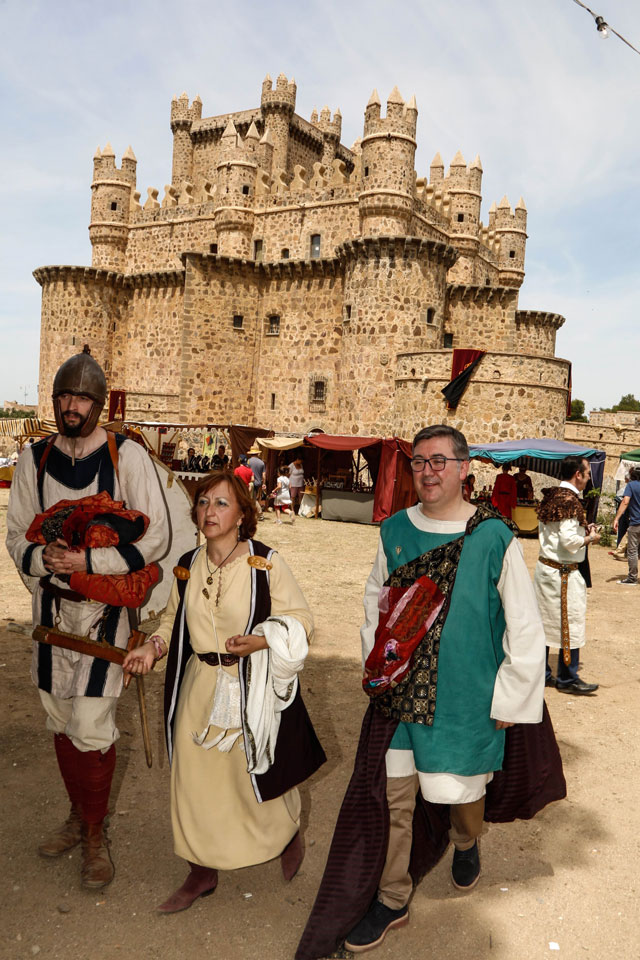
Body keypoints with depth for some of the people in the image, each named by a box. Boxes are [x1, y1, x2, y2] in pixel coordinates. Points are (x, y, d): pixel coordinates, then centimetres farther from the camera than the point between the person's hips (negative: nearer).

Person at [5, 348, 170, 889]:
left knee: (92, 729, -5)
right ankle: (79, 815, 39)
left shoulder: (127, 456, -9)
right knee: (61, 722, 16)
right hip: (51, 607, 5)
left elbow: (155, 539, -12)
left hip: (105, 608, -5)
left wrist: (86, 561, -21)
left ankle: (95, 835, 19)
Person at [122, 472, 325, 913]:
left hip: (253, 691, -4)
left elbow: (301, 620, -10)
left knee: (260, 777, 11)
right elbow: (174, 619, 15)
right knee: (194, 781, 10)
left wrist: (260, 640, -27)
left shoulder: (266, 563, -13)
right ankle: (202, 873, 33)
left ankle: (290, 835, 45)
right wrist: (154, 648, -3)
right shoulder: (188, 565, 2)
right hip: (199, 688, 4)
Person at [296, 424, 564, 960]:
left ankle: (466, 842, 51)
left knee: (462, 788, 15)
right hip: (399, 693, 3)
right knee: (393, 795, 7)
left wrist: (509, 699, -6)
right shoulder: (395, 531, -1)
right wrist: (375, 667, 8)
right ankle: (391, 899, 29)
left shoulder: (494, 538, -12)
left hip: (465, 697, -2)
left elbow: (524, 629, -7)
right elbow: (375, 604, 12)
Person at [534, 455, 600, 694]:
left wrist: (582, 529, 15)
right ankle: (567, 679, 13)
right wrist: (590, 538, -5)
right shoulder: (570, 500, -19)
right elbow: (570, 541, -23)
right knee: (570, 624, 3)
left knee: (544, 622, 14)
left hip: (544, 566, 9)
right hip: (563, 573, -9)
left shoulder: (550, 497, 8)